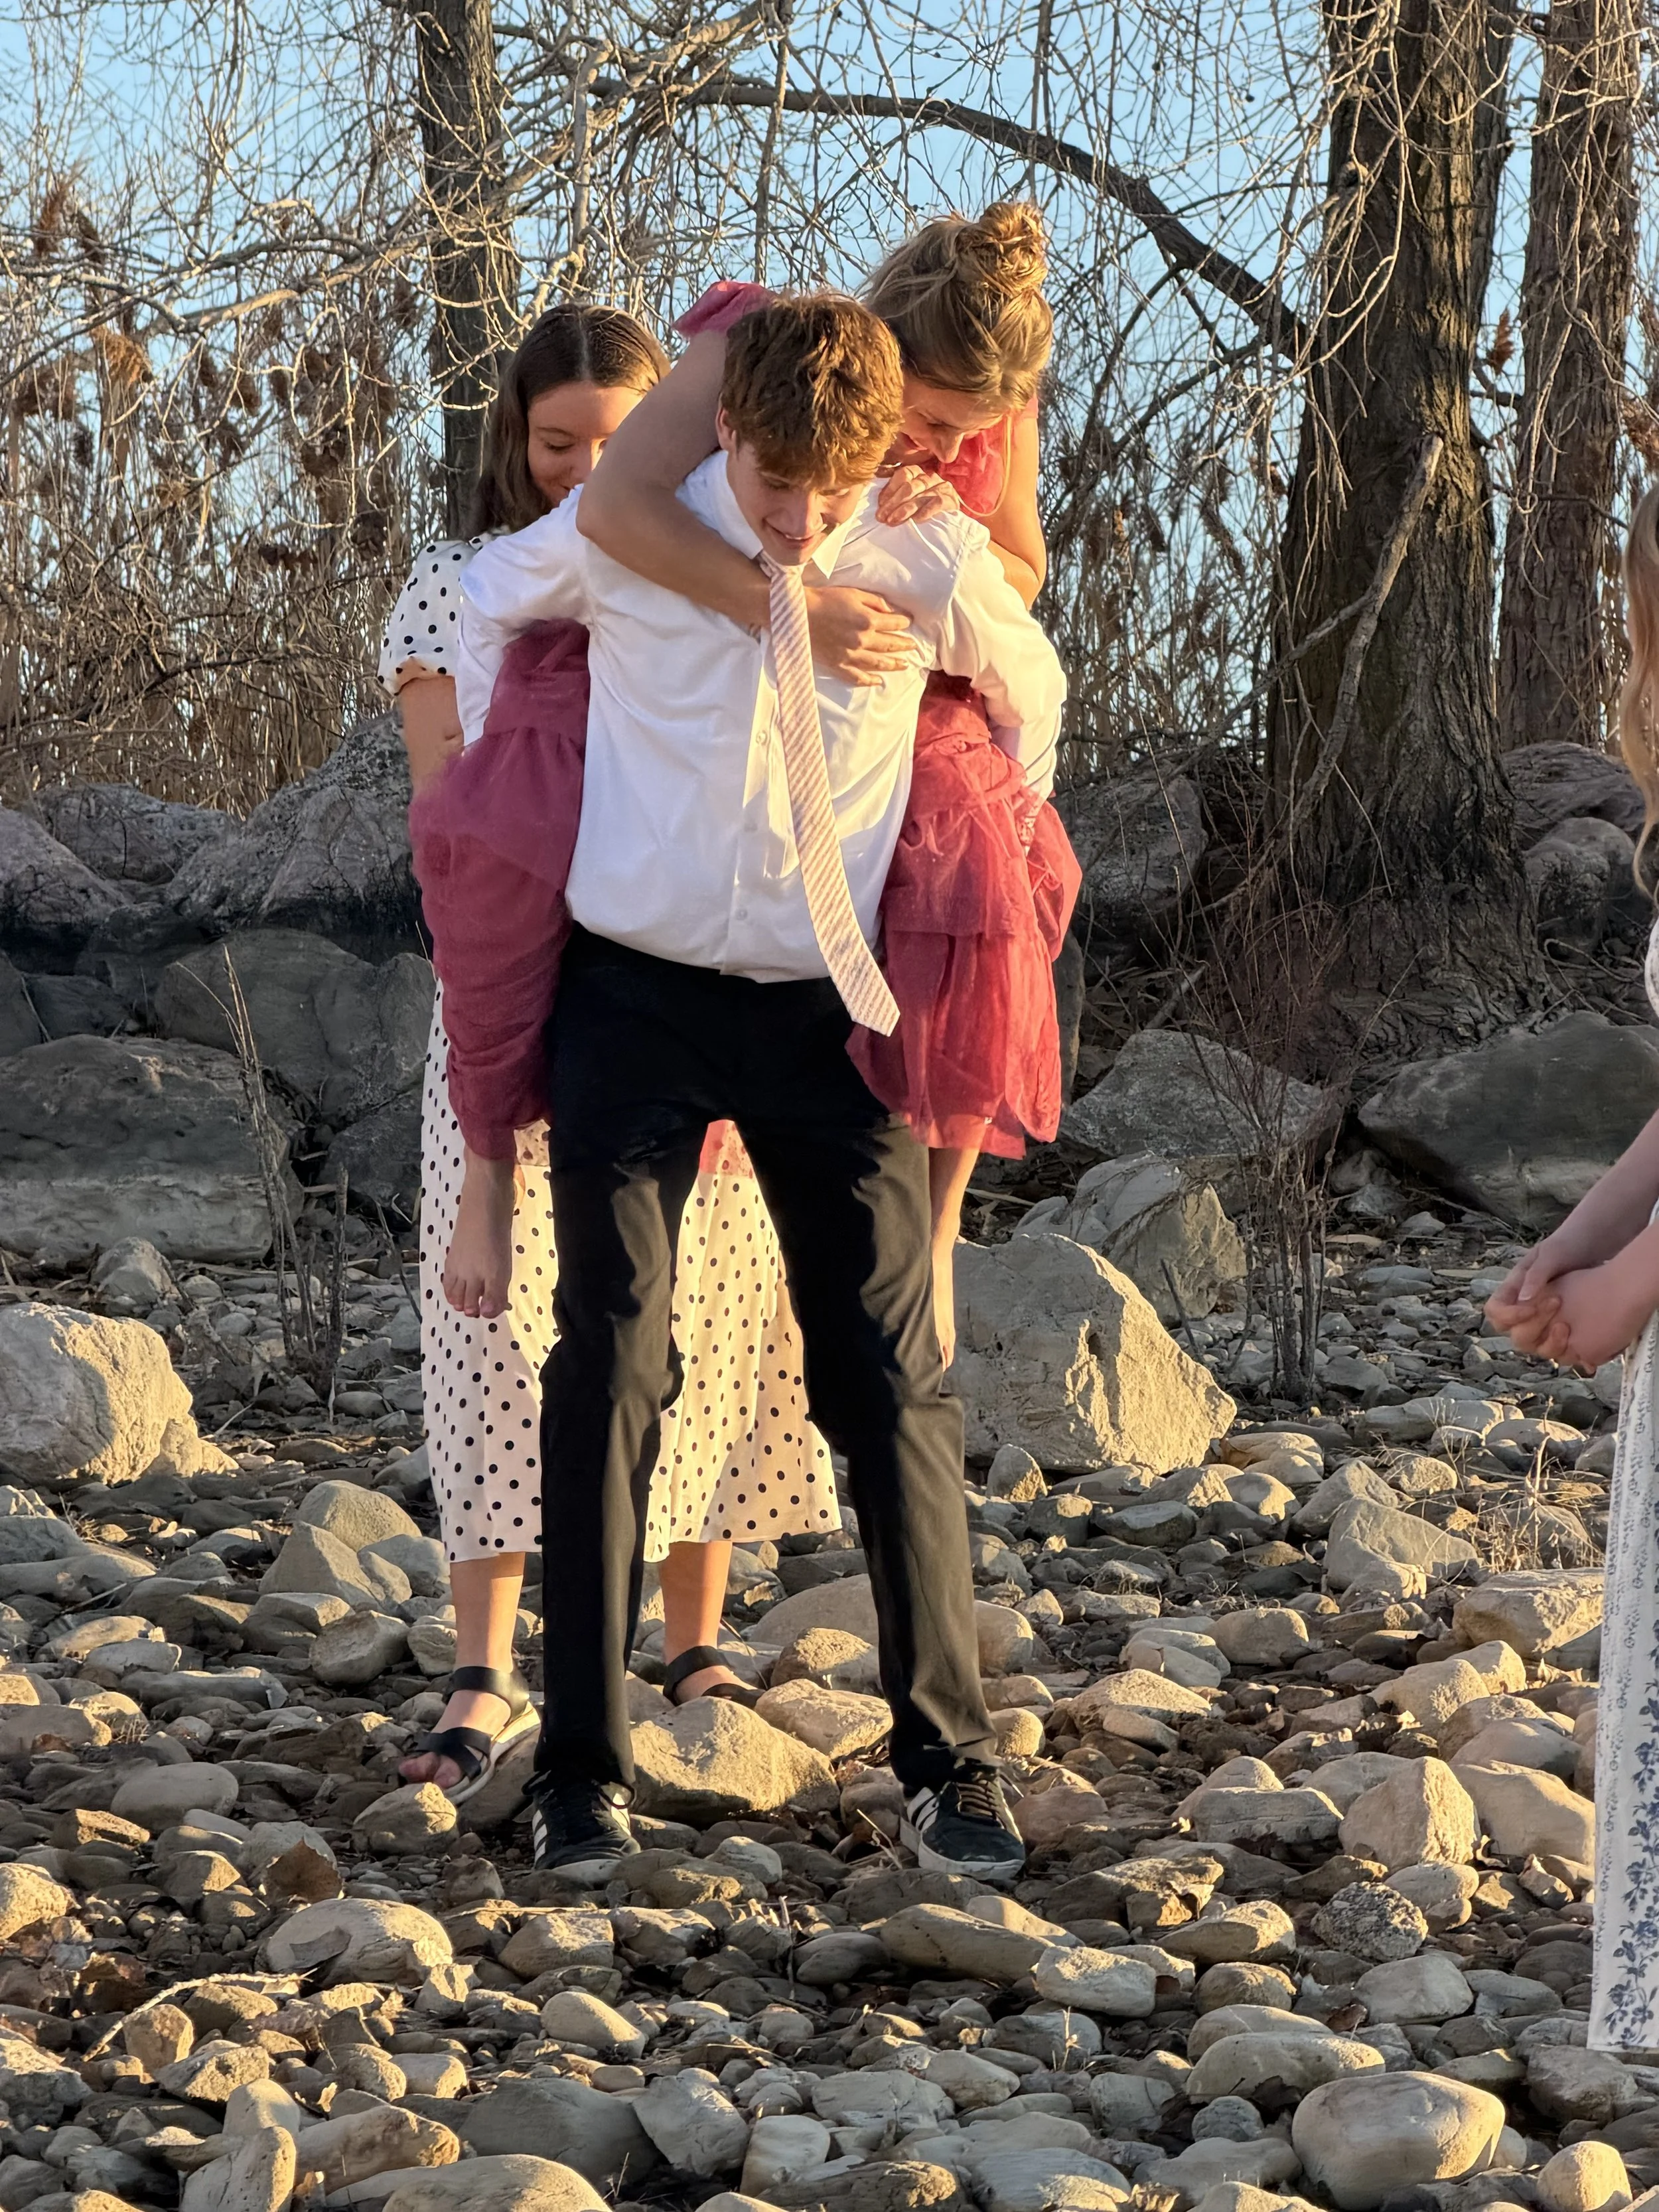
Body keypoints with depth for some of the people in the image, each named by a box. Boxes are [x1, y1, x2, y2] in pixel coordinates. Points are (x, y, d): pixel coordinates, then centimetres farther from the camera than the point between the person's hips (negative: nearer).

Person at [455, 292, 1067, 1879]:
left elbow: (1030, 694, 15)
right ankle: (582, 1774, 5)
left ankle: (948, 1766, 10)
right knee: (611, 1375, -3)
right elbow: (487, 603, 15)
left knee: (890, 1385, 1)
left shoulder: (933, 569, -8)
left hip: (833, 1012, 0)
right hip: (637, 994, 0)